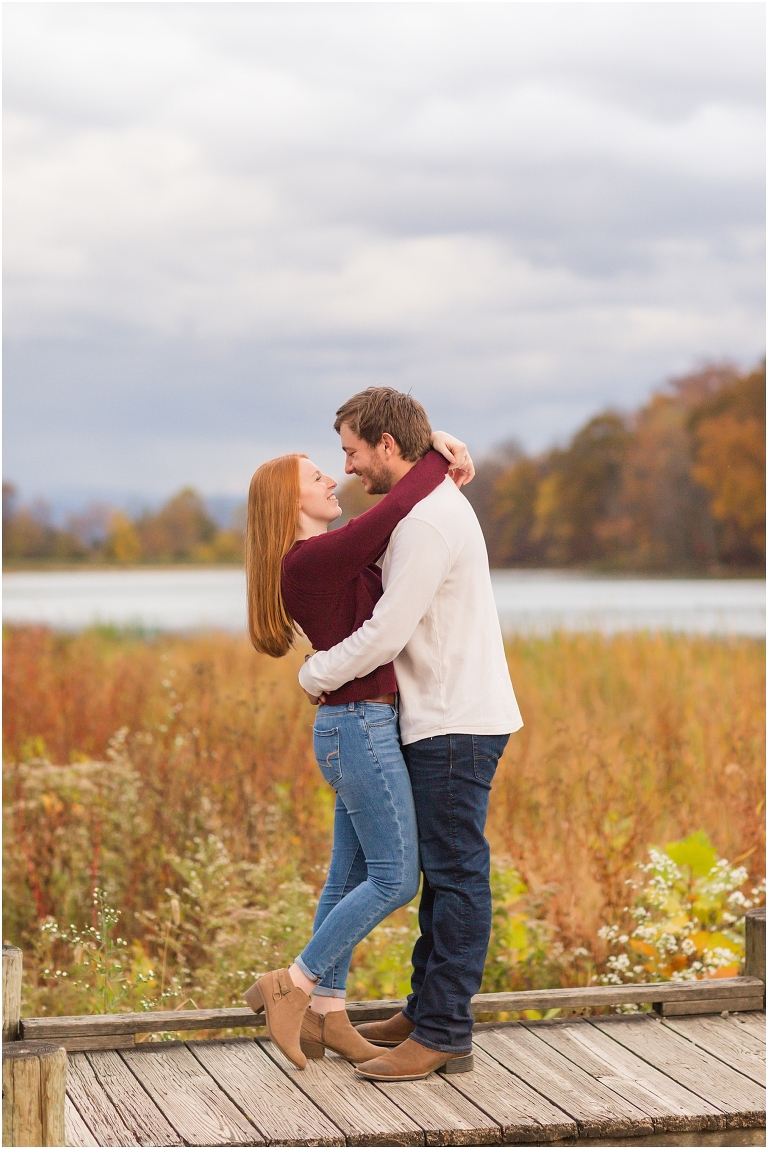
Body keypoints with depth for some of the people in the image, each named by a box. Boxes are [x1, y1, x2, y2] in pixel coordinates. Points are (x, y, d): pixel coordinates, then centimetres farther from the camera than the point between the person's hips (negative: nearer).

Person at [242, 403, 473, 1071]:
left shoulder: (336, 554, 13)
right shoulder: (308, 561, -16)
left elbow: (399, 522, 20)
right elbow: (394, 513, -25)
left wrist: (440, 449, 3)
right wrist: (434, 459, -9)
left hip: (358, 729, 10)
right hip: (361, 727, -10)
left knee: (352, 875, 12)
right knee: (395, 879, -6)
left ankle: (326, 1015, 17)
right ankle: (290, 986, 1)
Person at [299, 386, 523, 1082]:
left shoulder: (427, 521, -18)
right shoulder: (437, 505, 16)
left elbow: (386, 635, -19)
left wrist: (317, 675, -3)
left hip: (456, 725, -11)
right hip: (443, 718, 11)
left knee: (456, 874, -6)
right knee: (443, 870, 15)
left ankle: (444, 1035, -3)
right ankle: (426, 1011, 23)